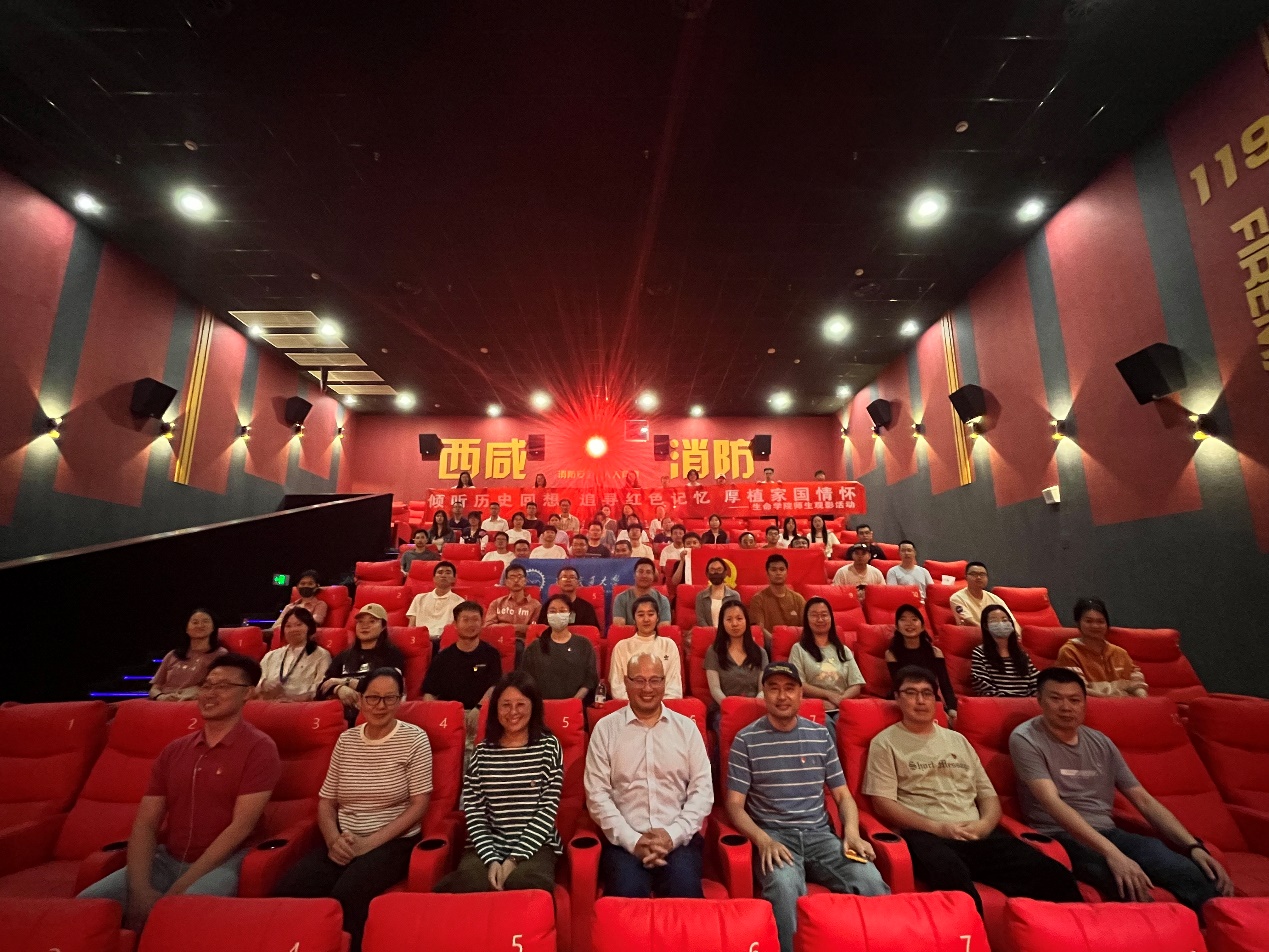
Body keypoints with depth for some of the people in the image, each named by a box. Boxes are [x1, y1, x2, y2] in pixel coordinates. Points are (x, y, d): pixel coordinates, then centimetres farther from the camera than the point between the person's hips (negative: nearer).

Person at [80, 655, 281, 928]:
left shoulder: (259, 748, -11)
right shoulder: (174, 750, 9)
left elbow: (241, 826, -15)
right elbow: (145, 823, 4)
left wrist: (180, 888, -16)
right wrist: (139, 888, -11)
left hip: (221, 864, -6)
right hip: (165, 860, 7)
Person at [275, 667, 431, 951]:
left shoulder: (414, 738, -7)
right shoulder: (346, 740, 7)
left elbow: (419, 804, -9)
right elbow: (326, 801, 9)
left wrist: (368, 843, -15)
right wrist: (334, 839, -11)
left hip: (392, 841, -4)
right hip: (342, 841, 4)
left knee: (347, 894, -31)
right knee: (287, 891, -22)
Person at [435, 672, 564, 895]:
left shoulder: (548, 746, 1)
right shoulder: (482, 752, 6)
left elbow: (549, 808, -4)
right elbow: (473, 811, 1)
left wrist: (515, 858, -12)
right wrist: (491, 858, -13)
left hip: (535, 846, -1)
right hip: (487, 846, 2)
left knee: (522, 883, -33)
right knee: (472, 883, -30)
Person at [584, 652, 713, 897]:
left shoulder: (686, 727, 8)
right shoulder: (605, 728, 3)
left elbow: (703, 789, 4)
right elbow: (597, 794, -1)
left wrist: (673, 834, -9)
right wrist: (632, 840, -11)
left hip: (679, 838, 1)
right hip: (624, 839, -1)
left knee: (685, 892, -26)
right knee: (626, 893, -28)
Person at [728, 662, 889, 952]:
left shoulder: (821, 735, 10)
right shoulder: (746, 740, -2)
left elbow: (842, 795, 14)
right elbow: (735, 804, -2)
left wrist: (852, 832, -6)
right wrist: (763, 840, -18)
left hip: (820, 835, 3)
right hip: (775, 837, -3)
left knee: (872, 882, -25)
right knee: (784, 885, -35)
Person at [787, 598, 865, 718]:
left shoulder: (844, 650, 20)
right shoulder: (799, 649, 9)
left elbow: (856, 686, 10)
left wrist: (841, 699, -10)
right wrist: (829, 695, -12)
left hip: (842, 707, 3)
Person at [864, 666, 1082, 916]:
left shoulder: (957, 740, 22)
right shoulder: (885, 743, 5)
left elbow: (989, 794, 21)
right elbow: (883, 804, -2)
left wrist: (985, 823, -2)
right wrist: (937, 827, -12)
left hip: (977, 835, 5)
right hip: (926, 835, -5)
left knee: (1053, 876, -20)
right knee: (954, 881, -38)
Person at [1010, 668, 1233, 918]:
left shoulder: (1101, 743, 12)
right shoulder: (1026, 739, -9)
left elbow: (1144, 800, 15)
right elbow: (1053, 803, -19)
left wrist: (1194, 846, -1)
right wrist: (1112, 853, -30)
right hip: (1061, 837, -6)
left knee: (1194, 873, -24)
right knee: (1130, 885, -34)